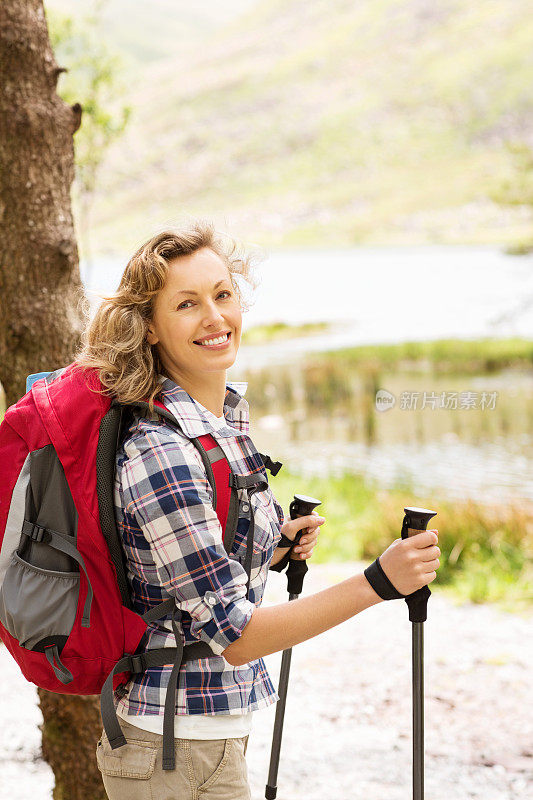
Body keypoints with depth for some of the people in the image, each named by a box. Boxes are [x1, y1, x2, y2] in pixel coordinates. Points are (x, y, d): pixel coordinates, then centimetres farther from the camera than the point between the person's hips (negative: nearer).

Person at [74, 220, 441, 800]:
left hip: (218, 729, 9)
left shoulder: (229, 418, 4)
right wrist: (377, 583, -27)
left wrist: (277, 548, 5)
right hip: (178, 749, -9)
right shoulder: (158, 452, -24)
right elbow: (233, 633, -24)